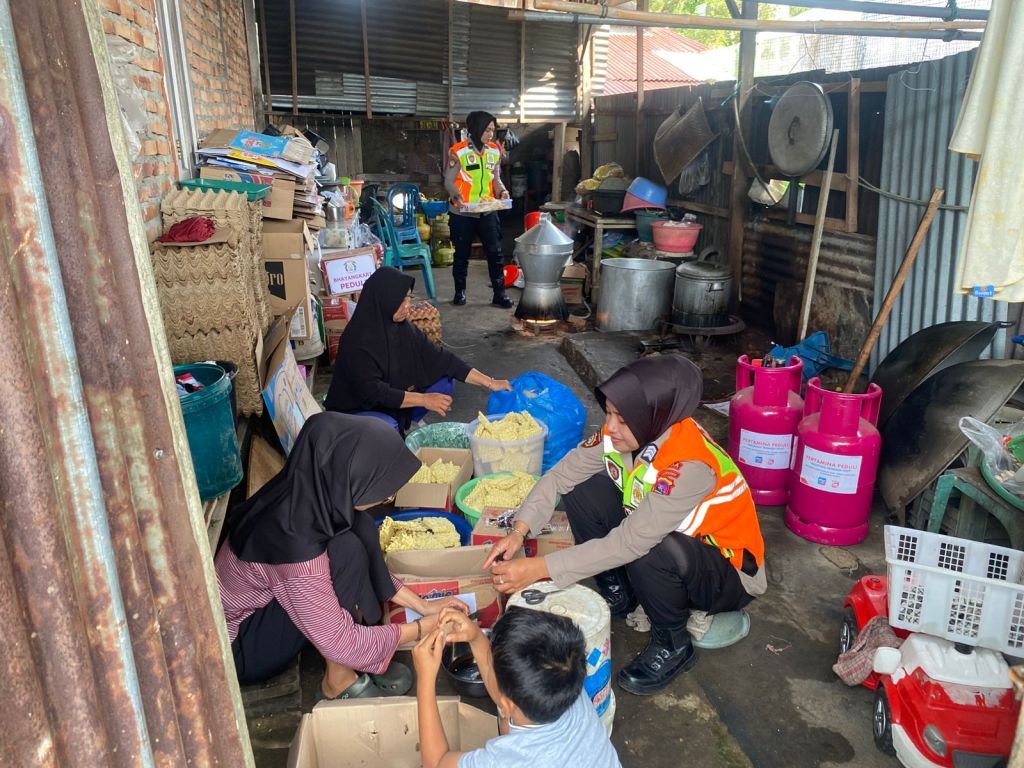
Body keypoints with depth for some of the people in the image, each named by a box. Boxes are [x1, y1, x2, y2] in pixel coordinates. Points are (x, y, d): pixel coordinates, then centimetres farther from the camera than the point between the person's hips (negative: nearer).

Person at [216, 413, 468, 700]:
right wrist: (424, 628, -15)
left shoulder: (313, 496, -15)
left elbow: (368, 565, 3)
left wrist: (422, 605, 0)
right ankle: (339, 680, -7)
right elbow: (339, 642, -27)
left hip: (267, 600, 8)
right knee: (346, 553, -25)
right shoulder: (294, 541, -37)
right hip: (238, 644, -7)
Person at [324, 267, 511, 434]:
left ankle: (404, 425, 8)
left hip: (392, 405, 8)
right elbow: (372, 391, -29)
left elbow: (438, 358, -5)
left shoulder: (403, 328, -5)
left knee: (444, 383, -3)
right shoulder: (358, 339, -26)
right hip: (355, 412, -7)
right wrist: (424, 400, -29)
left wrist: (489, 382, -11)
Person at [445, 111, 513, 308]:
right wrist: (456, 196, -27)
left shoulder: (495, 151, 5)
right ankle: (460, 292, 23)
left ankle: (499, 294, 5)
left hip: (488, 211, 3)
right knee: (462, 254, 8)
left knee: (495, 252, -1)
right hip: (462, 213, -3)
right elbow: (449, 181, -8)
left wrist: (502, 191, -8)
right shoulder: (458, 151, -9)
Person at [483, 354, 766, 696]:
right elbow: (560, 475, -9)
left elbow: (628, 543, -37)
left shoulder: (691, 465, -36)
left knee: (651, 552, -38)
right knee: (584, 492, -10)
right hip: (668, 538, 6)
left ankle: (673, 645, -7)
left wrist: (538, 569, -36)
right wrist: (518, 532, -23)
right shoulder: (622, 432, -16)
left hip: (728, 572, -6)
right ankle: (617, 596, 9)